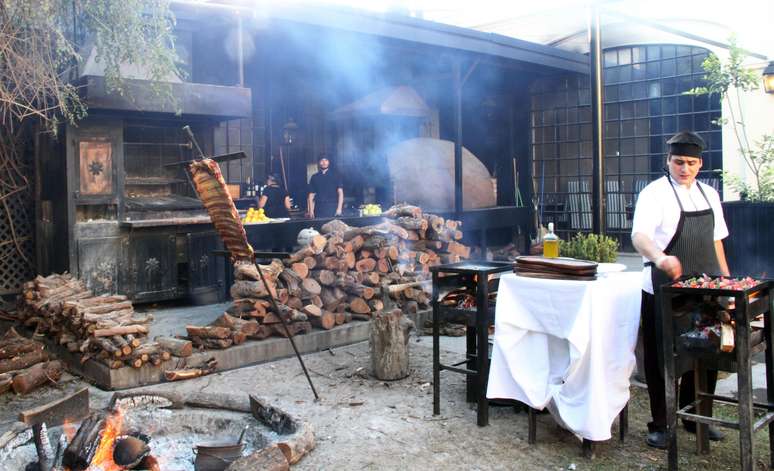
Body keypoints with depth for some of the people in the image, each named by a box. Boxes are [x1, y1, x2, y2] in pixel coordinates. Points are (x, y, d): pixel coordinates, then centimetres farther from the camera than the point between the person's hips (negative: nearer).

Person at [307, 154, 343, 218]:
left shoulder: (335, 176, 8)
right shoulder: (314, 177, 12)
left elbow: (340, 193, 3)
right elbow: (311, 195, 10)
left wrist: (339, 208, -8)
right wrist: (311, 211, -1)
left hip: (333, 208, -1)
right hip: (319, 209, 1)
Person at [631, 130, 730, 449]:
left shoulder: (709, 195, 12)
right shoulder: (655, 193, -9)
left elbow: (715, 240, 19)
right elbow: (639, 235, -25)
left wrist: (726, 279, 15)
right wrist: (660, 258, -44)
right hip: (665, 289, -6)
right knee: (662, 359, 3)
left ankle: (695, 417, 30)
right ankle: (659, 424, 16)